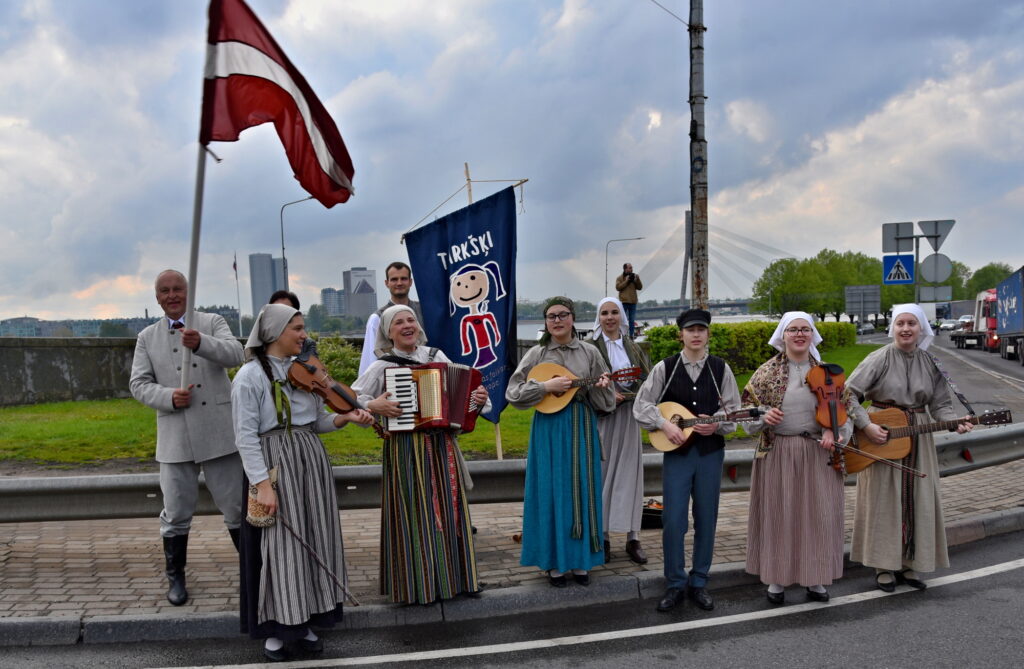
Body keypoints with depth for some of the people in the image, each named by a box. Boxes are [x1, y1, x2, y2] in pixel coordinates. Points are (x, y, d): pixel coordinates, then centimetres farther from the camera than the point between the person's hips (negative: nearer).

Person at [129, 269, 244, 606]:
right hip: (175, 437, 2)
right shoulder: (147, 337, 10)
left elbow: (235, 354, -13)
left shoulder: (212, 323, 4)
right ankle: (175, 577, 24)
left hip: (219, 433, -1)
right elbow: (139, 383, 6)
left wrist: (201, 342, -32)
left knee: (238, 506, 6)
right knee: (176, 513, 8)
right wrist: (168, 396, -15)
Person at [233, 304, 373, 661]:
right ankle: (277, 628, 15)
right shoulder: (250, 376, -9)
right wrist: (263, 483, -20)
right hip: (275, 467, -6)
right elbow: (246, 437, -14)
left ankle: (303, 622, 23)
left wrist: (346, 417, -7)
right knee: (280, 548, -1)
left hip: (312, 464, 6)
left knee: (313, 543, 10)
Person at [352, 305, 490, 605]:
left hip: (443, 447, 4)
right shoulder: (382, 366, -2)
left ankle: (453, 576, 22)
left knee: (449, 509, 10)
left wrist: (479, 399, -6)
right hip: (407, 450, -4)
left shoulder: (437, 356, 9)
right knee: (414, 514, -1)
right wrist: (373, 406, -20)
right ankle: (418, 583, 9)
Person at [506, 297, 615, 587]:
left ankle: (580, 560, 17)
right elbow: (513, 393, -5)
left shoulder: (589, 353, 5)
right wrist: (546, 386, -15)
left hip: (581, 429, 2)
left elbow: (603, 401, 6)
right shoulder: (536, 354, 0)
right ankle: (554, 562, 11)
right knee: (552, 492, 1)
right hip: (549, 429, -2)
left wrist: (601, 387, -16)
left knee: (582, 490, 5)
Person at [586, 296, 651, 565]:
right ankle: (602, 536, 7)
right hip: (600, 416, -3)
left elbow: (647, 381, 6)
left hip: (627, 415, 3)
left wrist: (624, 396, -11)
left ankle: (632, 538, 7)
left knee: (629, 473, 2)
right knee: (602, 472, -1)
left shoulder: (633, 348, 11)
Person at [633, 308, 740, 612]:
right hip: (676, 451, -1)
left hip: (710, 452, 1)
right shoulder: (665, 368, -1)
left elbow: (734, 410, 3)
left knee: (706, 519, 8)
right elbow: (641, 405, 0)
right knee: (673, 520, -2)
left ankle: (699, 582, 21)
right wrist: (665, 425, -13)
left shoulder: (720, 368, 2)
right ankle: (675, 584, 12)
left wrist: (717, 426, -15)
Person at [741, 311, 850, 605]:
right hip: (778, 453, -2)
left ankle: (814, 578, 19)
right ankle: (777, 578, 16)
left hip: (818, 454, 2)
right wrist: (763, 416, -17)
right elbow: (747, 404, 3)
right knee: (778, 513, 4)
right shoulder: (768, 371, -1)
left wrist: (832, 430, -9)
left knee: (818, 513, 5)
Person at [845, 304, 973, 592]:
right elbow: (848, 393, -12)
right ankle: (884, 567, 12)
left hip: (917, 440, 4)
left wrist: (955, 423, -15)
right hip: (880, 437, -4)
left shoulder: (930, 363, 3)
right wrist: (866, 425, -21)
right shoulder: (880, 358, -9)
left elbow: (940, 404, 4)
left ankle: (908, 565, 20)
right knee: (883, 501, 2)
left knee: (918, 501, 7)